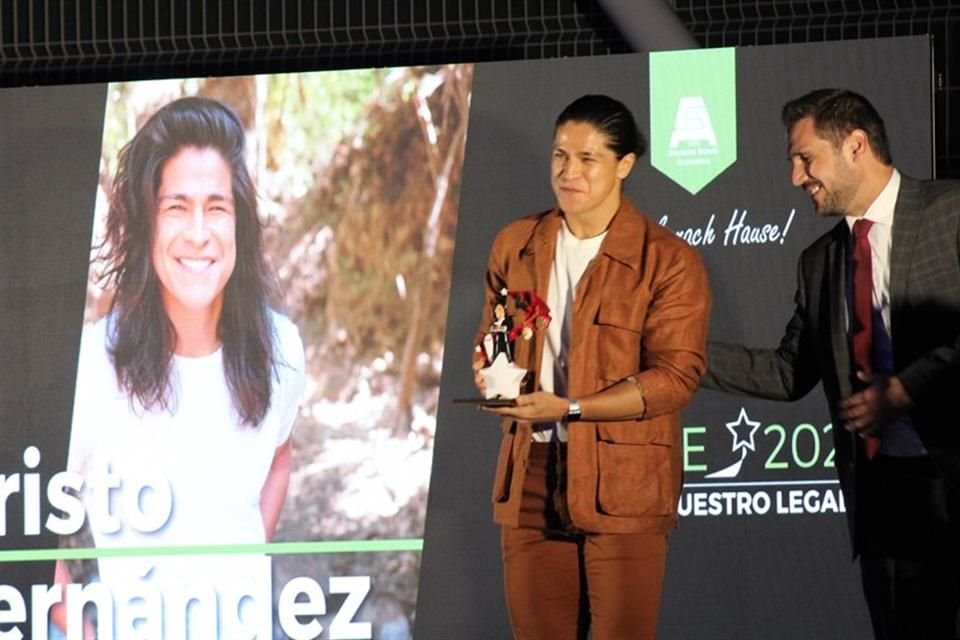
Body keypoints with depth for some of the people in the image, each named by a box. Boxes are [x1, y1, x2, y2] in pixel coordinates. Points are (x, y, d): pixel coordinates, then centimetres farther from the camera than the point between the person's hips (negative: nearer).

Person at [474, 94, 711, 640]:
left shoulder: (668, 261, -5)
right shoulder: (516, 245, 12)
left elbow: (676, 375, -11)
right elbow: (490, 340, 25)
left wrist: (569, 408, -18)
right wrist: (493, 381, 0)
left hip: (622, 487, -4)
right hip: (531, 477, 4)